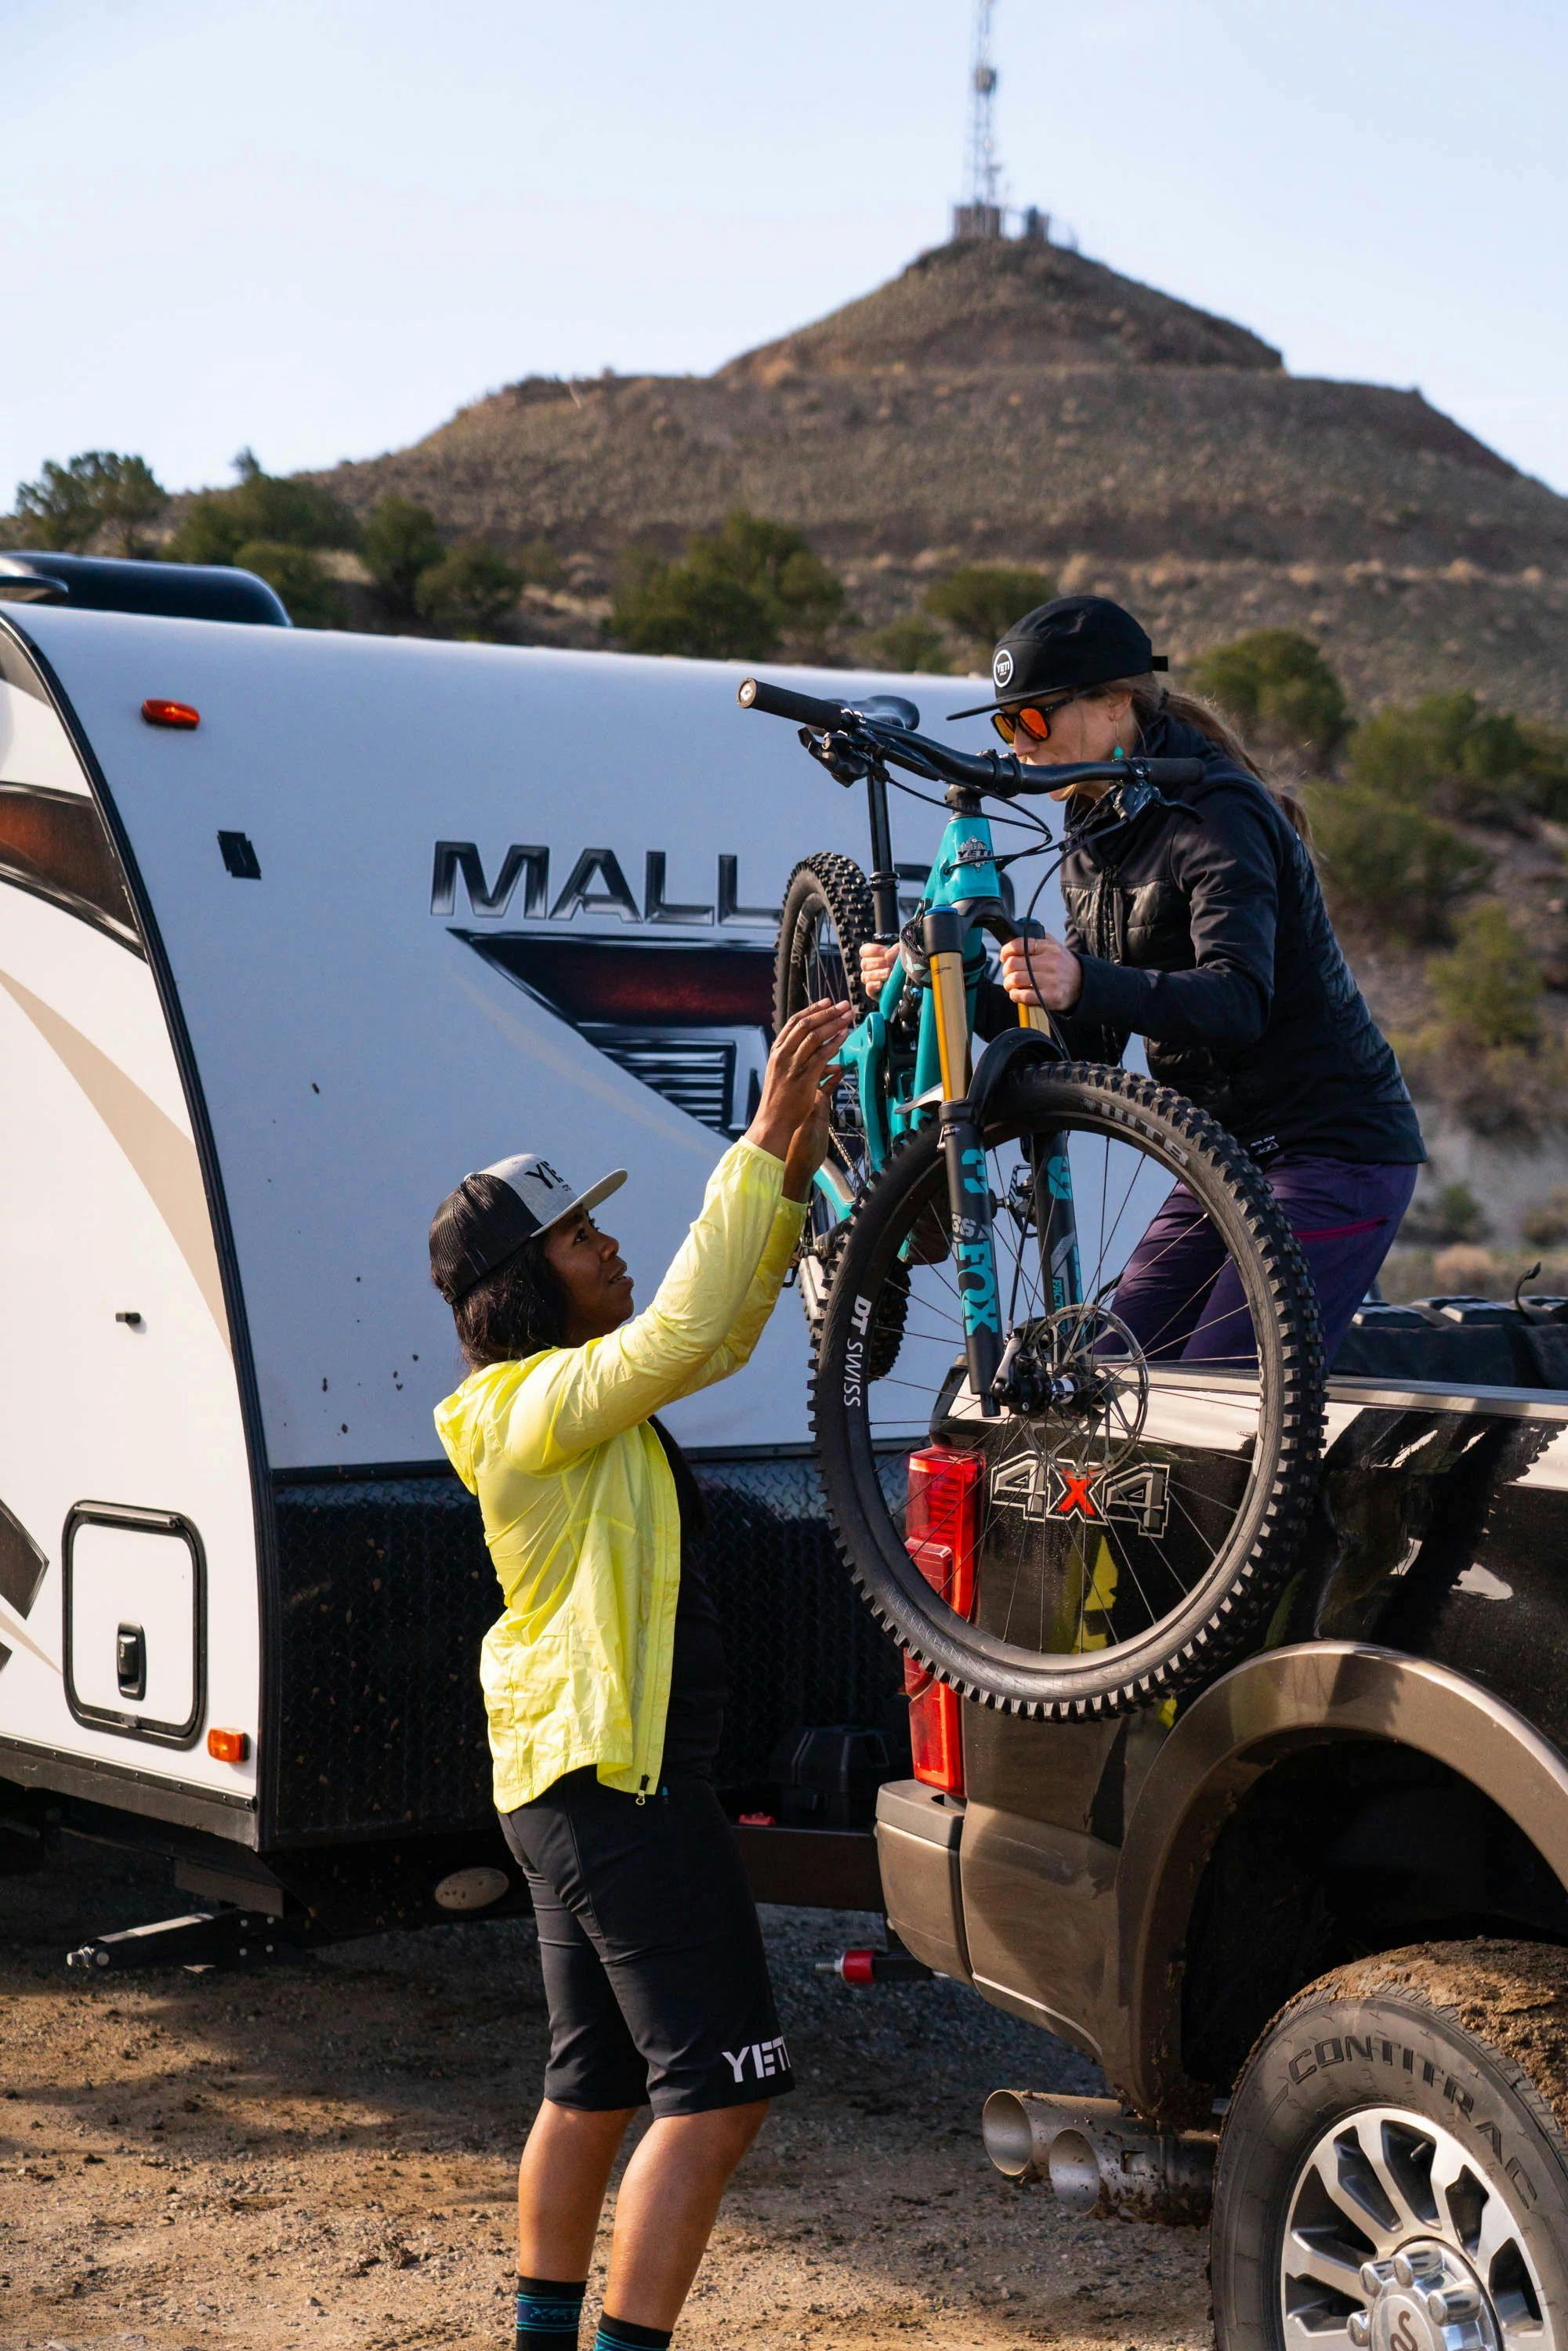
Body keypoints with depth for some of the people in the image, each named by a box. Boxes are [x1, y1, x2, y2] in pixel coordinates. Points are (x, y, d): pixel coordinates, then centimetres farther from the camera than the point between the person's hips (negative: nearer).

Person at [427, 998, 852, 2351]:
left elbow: (725, 1332, 17)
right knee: (717, 2090, -10)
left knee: (596, 2085, 18)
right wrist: (765, 1139, -28)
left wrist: (794, 1174, 5)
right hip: (618, 1779, -11)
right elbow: (689, 1328, -30)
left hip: (572, 1781, 11)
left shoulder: (574, 1391, 13)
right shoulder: (545, 1405, -16)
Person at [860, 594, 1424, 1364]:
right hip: (1231, 1156, 9)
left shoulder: (1219, 815, -17)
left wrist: (1085, 984, -46)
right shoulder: (1097, 844, 10)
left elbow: (1237, 1000, -31)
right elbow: (1087, 1046, 8)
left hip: (1334, 1152, -9)